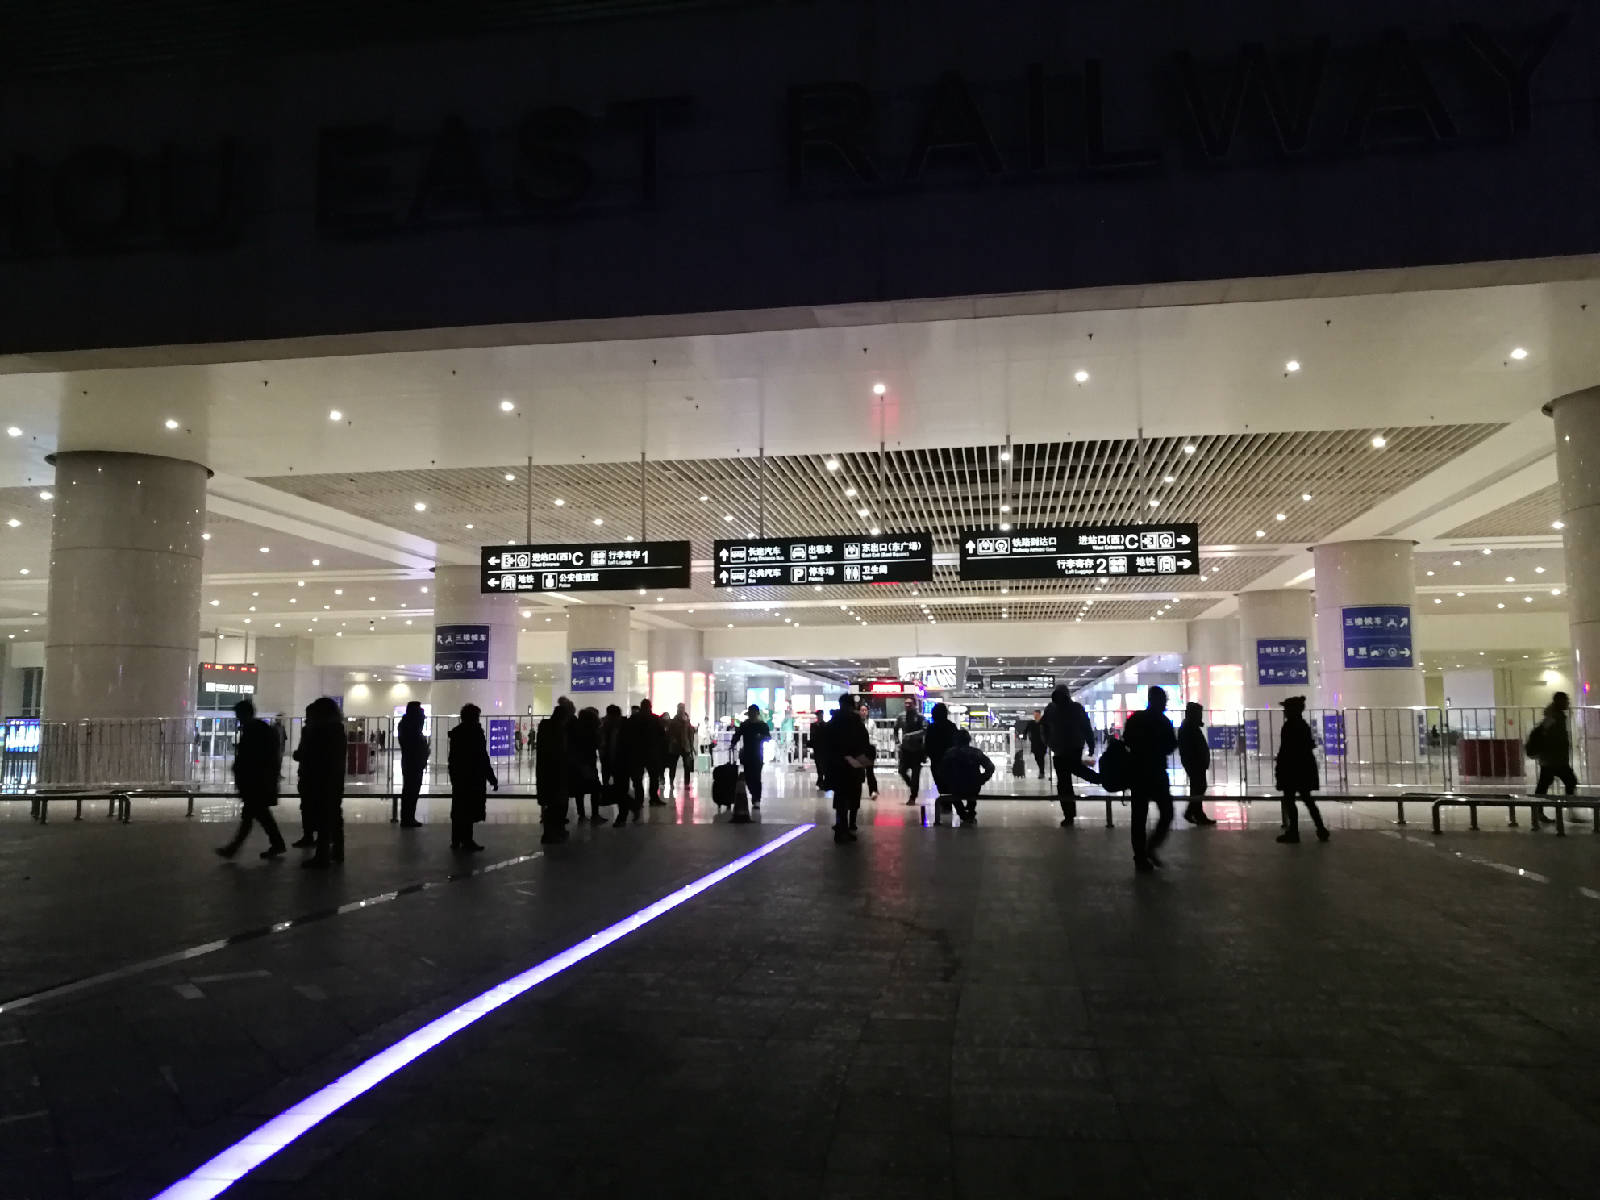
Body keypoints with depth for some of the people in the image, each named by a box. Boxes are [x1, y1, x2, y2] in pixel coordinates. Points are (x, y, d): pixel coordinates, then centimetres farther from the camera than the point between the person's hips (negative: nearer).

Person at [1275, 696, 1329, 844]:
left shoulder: (1289, 726, -13)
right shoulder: (1304, 725, 12)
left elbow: (1284, 749, -17)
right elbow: (1309, 746, 16)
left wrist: (1278, 767, -11)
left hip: (1292, 768, -9)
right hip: (1305, 767, 9)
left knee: (1289, 800, -1)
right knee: (1307, 799, 14)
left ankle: (1293, 832, -1)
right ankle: (1321, 830, 12)